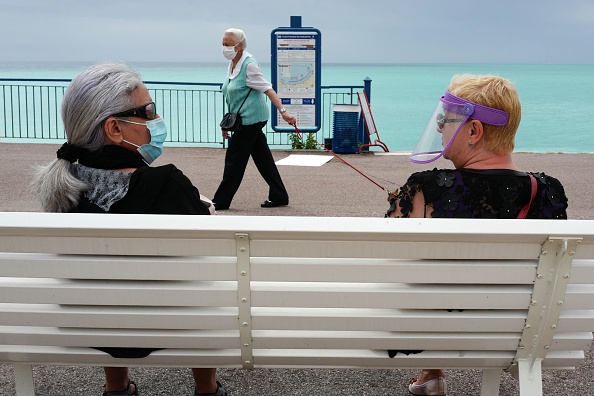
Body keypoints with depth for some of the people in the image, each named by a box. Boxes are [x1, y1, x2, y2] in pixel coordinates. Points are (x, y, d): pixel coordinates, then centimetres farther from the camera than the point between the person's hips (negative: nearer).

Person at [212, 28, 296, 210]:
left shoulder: (249, 65, -15)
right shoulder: (232, 65, 12)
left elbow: (268, 89, -21)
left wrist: (283, 112, -30)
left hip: (250, 119, -9)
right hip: (243, 120, 9)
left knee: (234, 160, -2)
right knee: (262, 157, 11)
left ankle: (221, 201, 6)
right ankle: (279, 196, 18)